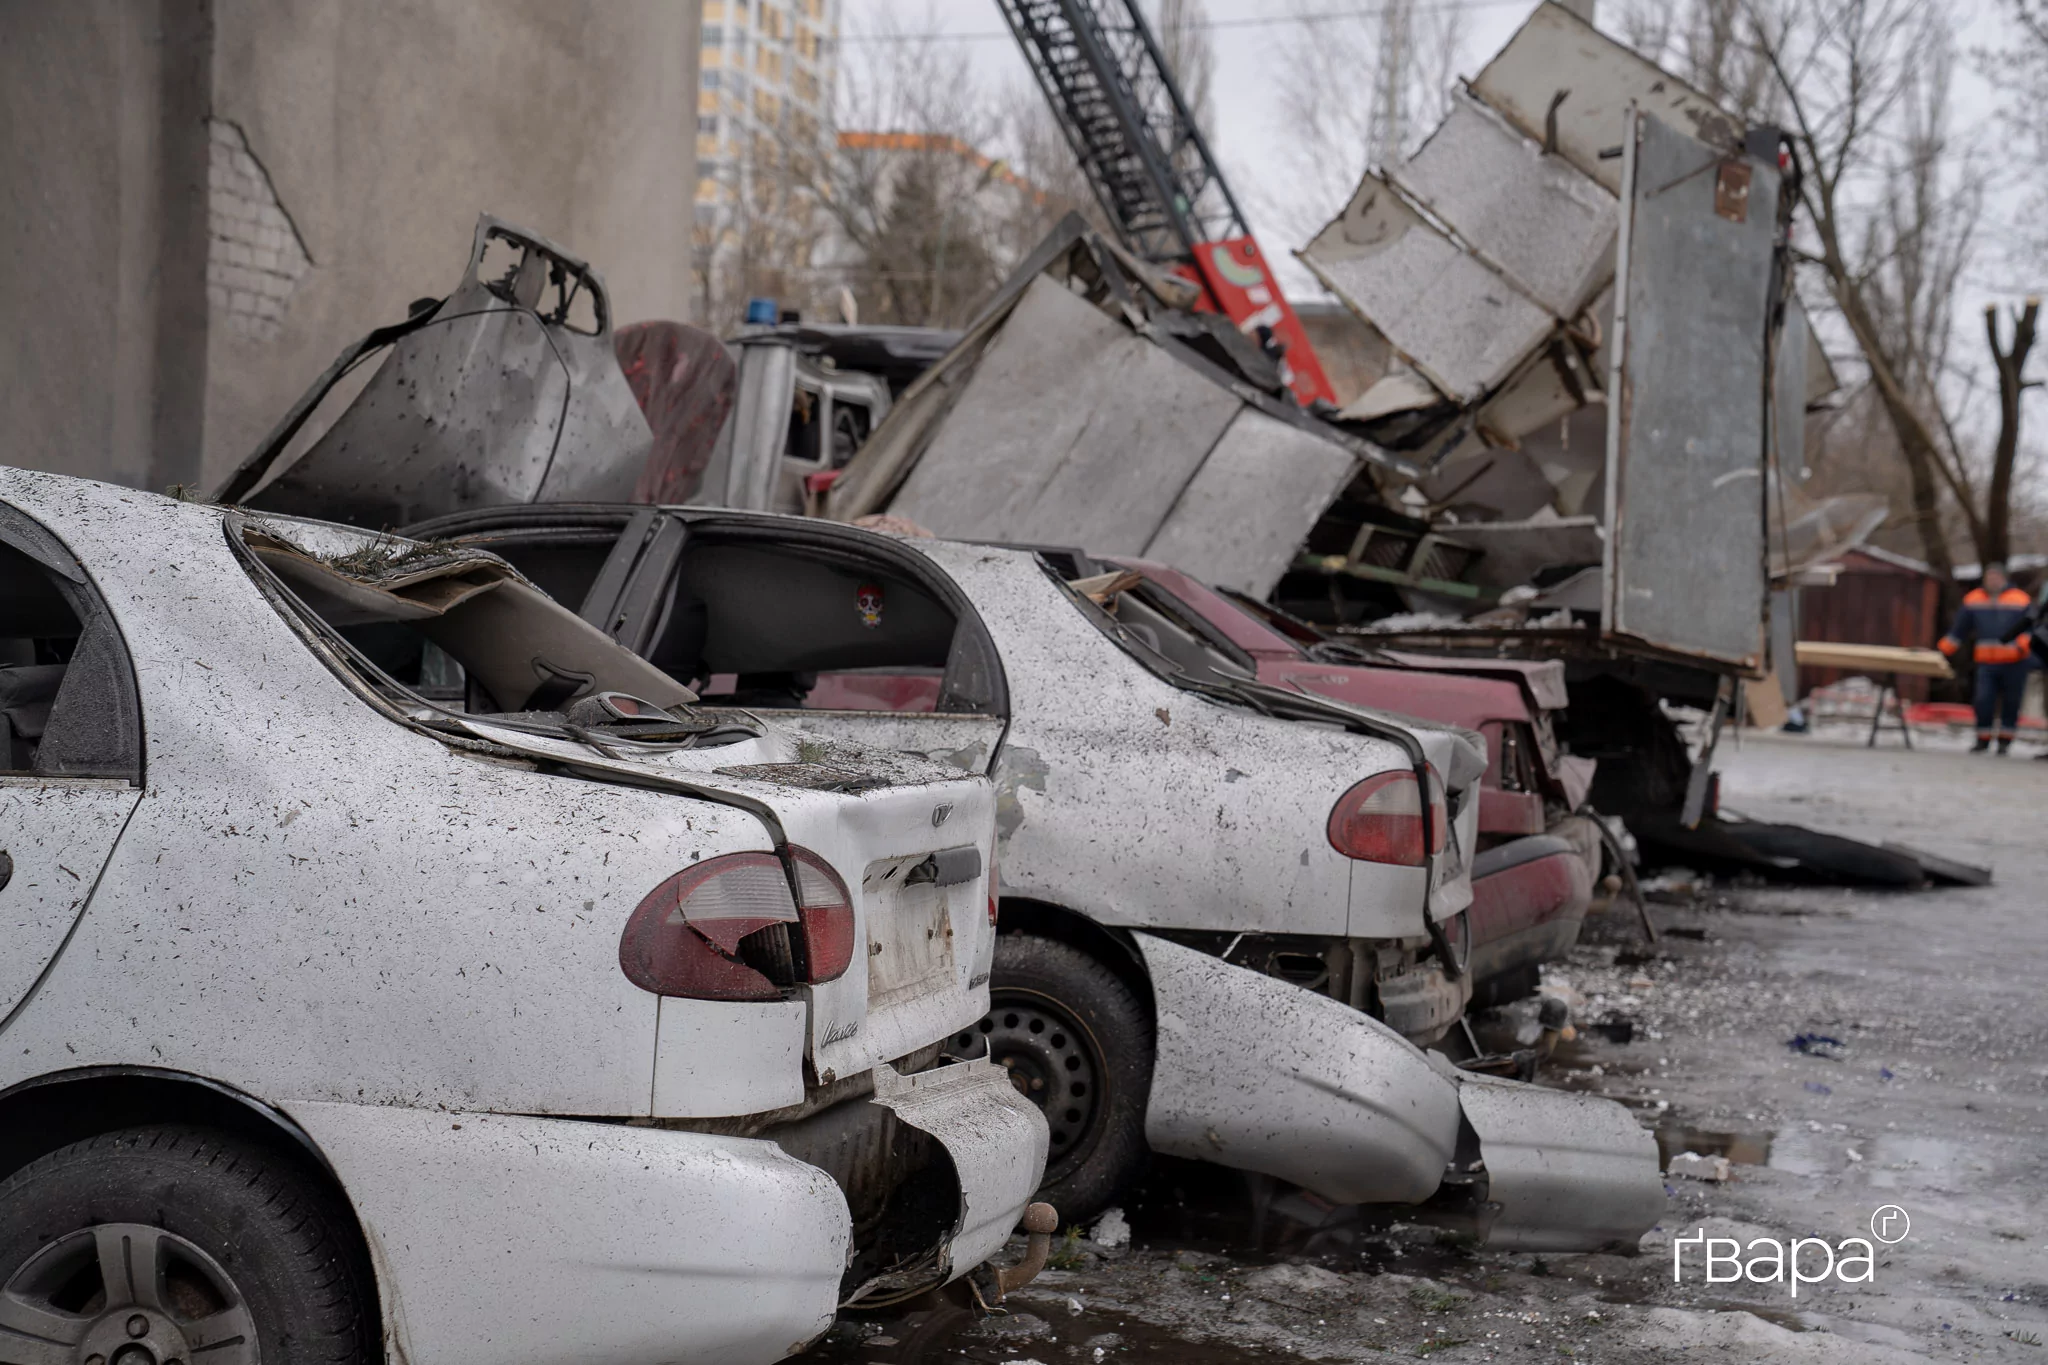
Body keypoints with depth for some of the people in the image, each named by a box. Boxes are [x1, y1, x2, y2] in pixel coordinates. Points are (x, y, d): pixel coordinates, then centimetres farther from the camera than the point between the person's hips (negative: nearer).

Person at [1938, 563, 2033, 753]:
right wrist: (1943, 651, 6)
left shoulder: (2020, 600, 4)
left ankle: (2005, 740, 17)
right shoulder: (1972, 600, 9)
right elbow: (1958, 630, 13)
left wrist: (2022, 645, -16)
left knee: (2011, 702, 4)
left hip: (2014, 662, -1)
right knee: (1983, 701, -7)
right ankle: (1983, 739, 5)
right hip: (1986, 662, 1)